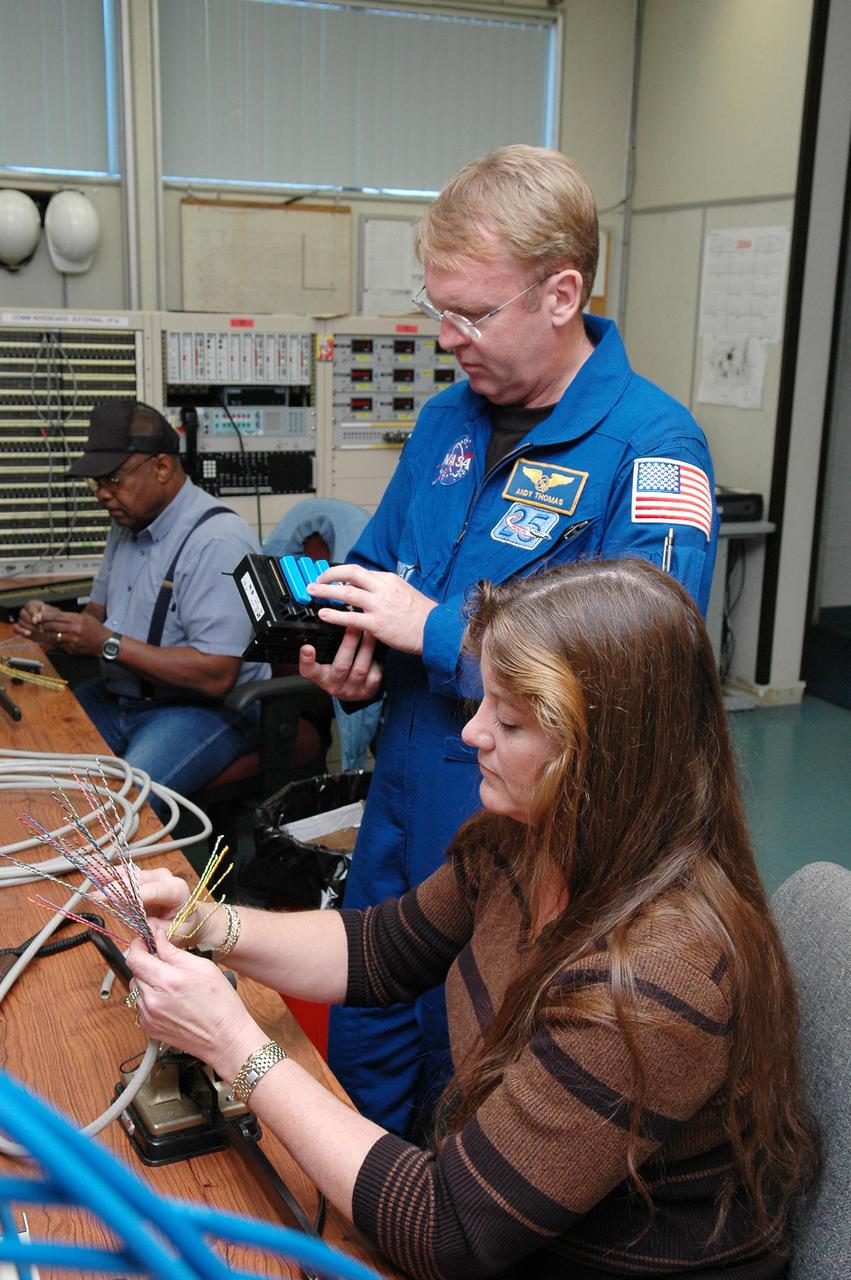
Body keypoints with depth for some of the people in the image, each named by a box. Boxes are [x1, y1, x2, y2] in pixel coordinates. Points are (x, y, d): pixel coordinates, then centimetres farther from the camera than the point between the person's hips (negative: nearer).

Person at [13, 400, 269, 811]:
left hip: (207, 708, -8)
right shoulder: (127, 524, 10)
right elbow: (99, 611, 21)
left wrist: (108, 645, -24)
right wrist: (54, 624, -3)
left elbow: (216, 675, -23)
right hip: (117, 695, 8)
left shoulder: (217, 541, -19)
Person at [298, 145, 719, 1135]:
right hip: (403, 816, 7)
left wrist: (433, 630, -25)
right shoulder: (447, 419, 5)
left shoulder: (652, 447, -19)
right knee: (361, 1068, 23)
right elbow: (380, 563, 16)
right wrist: (353, 657, -6)